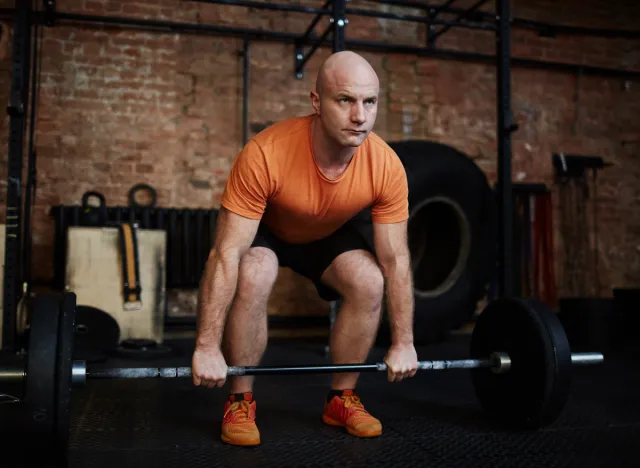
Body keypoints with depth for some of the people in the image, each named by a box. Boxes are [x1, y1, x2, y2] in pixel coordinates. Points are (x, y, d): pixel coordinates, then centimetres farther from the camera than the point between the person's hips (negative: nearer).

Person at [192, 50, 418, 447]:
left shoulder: (387, 167, -30)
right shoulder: (266, 154, -40)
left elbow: (396, 260, -20)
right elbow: (227, 255, -37)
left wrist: (403, 343, -15)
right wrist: (207, 347, -35)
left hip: (330, 234, 3)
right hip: (264, 230, -2)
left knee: (370, 283, -21)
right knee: (253, 279, -32)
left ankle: (341, 398, 0)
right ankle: (241, 401, -10)